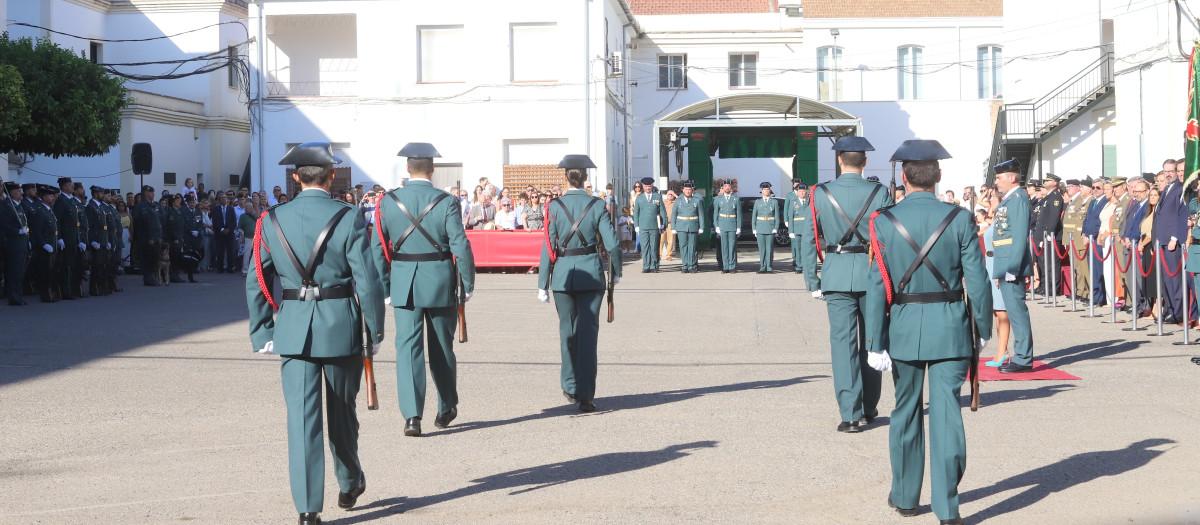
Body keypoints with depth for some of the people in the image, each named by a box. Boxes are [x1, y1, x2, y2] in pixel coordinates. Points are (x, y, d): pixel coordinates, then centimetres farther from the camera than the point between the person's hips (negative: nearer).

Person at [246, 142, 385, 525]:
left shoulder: (272, 220, 0)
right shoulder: (348, 219, -8)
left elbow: (256, 282, 2)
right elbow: (367, 281, -10)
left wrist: (262, 334, 10)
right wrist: (375, 332, 0)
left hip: (293, 330, 1)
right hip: (341, 326, -1)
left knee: (301, 416, 2)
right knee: (342, 411, 17)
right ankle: (350, 484, 37)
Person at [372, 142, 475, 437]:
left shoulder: (388, 202, -2)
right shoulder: (446, 202, -8)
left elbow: (377, 247, 0)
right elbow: (460, 246, -10)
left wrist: (383, 287, 9)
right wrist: (468, 284, 0)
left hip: (403, 286, 0)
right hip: (441, 283, 0)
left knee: (408, 347, 0)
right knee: (442, 348, 14)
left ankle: (411, 415, -12)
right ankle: (447, 408, 30)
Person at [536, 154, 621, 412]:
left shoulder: (555, 206, -4)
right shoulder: (597, 205, -4)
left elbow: (548, 247, -5)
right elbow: (612, 244, -7)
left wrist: (543, 284, -1)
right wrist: (616, 272, 10)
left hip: (562, 274, 1)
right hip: (591, 273, -1)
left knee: (567, 330, 16)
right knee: (588, 333, 0)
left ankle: (570, 388, 26)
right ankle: (585, 396, -6)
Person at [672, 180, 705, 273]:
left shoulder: (697, 200, 6)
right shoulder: (678, 201, 8)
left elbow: (701, 215, 6)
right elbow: (673, 215, 8)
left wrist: (701, 228, 0)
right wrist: (673, 228, 3)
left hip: (693, 227, -1)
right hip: (681, 228, 1)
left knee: (692, 247, 0)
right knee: (683, 247, -1)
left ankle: (692, 266, 4)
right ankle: (685, 266, 2)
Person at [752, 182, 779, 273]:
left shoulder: (774, 202, 8)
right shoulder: (757, 202, 12)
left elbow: (777, 217, 5)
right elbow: (754, 216, 11)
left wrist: (776, 228, -4)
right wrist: (754, 229, 3)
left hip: (770, 229, -1)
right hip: (760, 229, 1)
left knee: (769, 248, -3)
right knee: (761, 249, 0)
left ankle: (769, 267, 2)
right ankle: (762, 267, 4)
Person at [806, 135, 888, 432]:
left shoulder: (820, 194, -2)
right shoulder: (879, 193, -3)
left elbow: (810, 239, 0)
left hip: (836, 276, -1)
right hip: (872, 274, 1)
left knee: (843, 343, 0)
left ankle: (850, 415, -6)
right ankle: (868, 409, 25)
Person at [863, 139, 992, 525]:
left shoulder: (885, 221, -5)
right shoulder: (960, 218, -6)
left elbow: (878, 287, -6)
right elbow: (976, 280, -5)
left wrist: (876, 343, -2)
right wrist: (983, 330, 7)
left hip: (904, 328, 1)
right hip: (950, 330, -1)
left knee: (906, 413, 15)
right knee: (947, 413, 0)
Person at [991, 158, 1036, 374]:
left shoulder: (1019, 198, -12)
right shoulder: (1008, 199, 18)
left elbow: (1020, 235, -18)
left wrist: (1012, 267, -22)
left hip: (1012, 264, -10)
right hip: (1005, 266, 10)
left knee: (1017, 311, -8)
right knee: (1014, 312, 12)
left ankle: (1023, 360, -6)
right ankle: (1021, 357, 17)